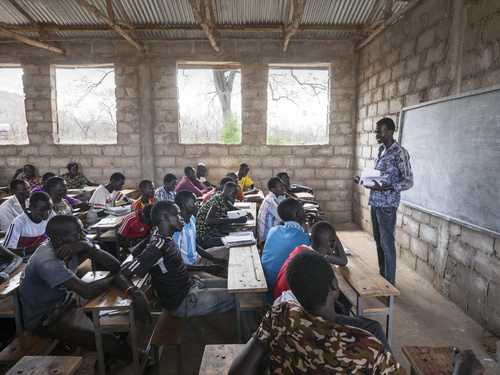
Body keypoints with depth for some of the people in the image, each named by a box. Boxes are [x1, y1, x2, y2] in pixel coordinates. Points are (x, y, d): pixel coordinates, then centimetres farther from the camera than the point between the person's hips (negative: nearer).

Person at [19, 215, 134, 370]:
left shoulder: (77, 244, -9)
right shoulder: (48, 261, -31)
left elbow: (115, 266, -13)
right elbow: (88, 291, -37)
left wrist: (88, 246, -27)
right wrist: (114, 278, -19)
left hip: (67, 298, 8)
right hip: (46, 319, -8)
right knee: (108, 342, -20)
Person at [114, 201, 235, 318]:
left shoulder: (163, 236, -1)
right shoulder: (157, 246, -28)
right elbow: (121, 276, -29)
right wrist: (136, 293, -48)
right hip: (183, 303, -9)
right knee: (235, 297, -11)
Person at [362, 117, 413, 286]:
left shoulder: (400, 152, -13)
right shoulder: (381, 150, 13)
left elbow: (408, 181, -15)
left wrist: (383, 188, -25)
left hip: (387, 205, -8)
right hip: (374, 202, 8)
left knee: (387, 244, -1)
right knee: (378, 241, 16)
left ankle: (389, 284, 11)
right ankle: (381, 276, 31)